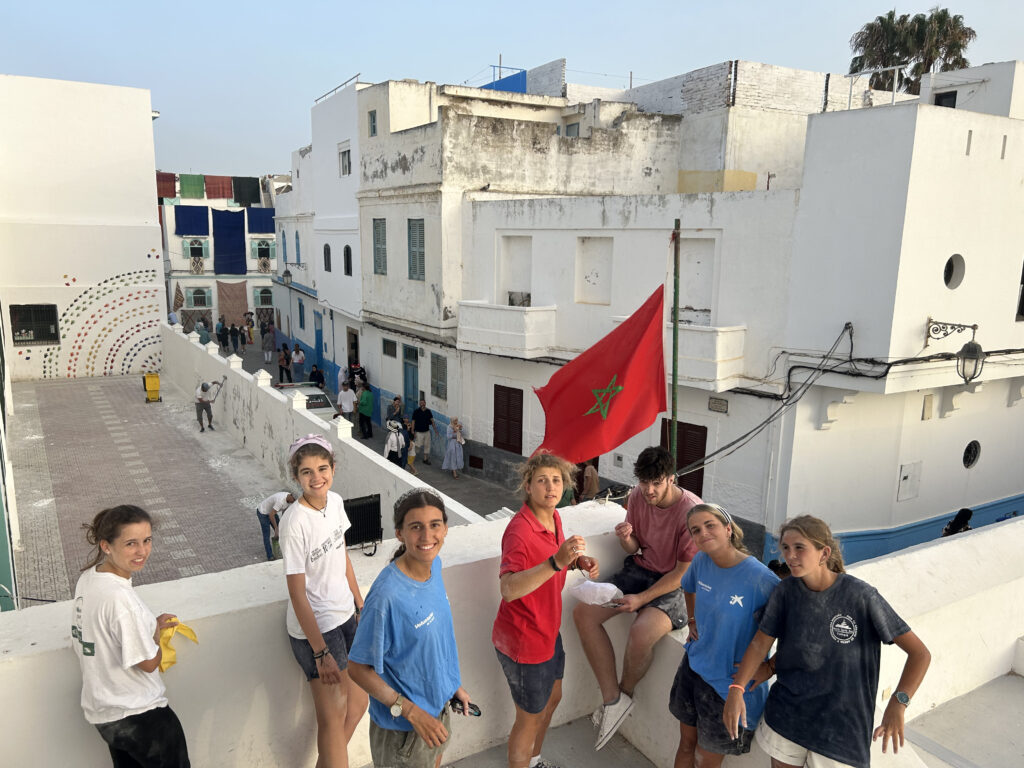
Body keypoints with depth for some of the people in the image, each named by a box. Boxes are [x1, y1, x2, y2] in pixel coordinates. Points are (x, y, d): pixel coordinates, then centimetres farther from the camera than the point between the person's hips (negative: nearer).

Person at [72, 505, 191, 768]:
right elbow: (148, 663, -22)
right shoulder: (120, 598, -31)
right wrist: (158, 631, -4)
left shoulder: (88, 577, -5)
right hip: (139, 715, -8)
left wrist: (151, 625, 3)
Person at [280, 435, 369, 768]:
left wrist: (360, 603, 14)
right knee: (334, 717, 4)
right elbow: (297, 594, -20)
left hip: (345, 616, 7)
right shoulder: (295, 522, -24)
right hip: (314, 628, -7)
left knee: (357, 703, 17)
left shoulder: (335, 501, -3)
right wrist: (321, 652, -18)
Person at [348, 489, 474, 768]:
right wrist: (411, 712, -22)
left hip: (438, 703, 7)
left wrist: (453, 683, 11)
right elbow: (358, 668, -22)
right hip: (402, 727, -7)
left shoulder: (434, 563, -9)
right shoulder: (387, 594, -32)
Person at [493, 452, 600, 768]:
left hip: (547, 631, 9)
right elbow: (508, 589, -45)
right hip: (524, 641, -9)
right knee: (530, 717, 10)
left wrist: (578, 560, -4)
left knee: (552, 698, 28)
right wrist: (556, 562, -56)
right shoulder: (520, 531, -31)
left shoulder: (553, 516, -2)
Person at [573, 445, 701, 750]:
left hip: (675, 584, -6)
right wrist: (626, 538, -18)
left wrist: (641, 599, -20)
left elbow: (684, 572, -18)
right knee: (583, 613, -12)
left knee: (641, 633, -33)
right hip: (640, 568, 7)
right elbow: (634, 548, 8)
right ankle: (613, 699, -2)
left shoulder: (691, 512, -23)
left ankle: (625, 692, 3)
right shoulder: (638, 496, -4)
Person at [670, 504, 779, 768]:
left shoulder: (760, 579, -27)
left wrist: (769, 668, -20)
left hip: (729, 684, -5)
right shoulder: (701, 561, -6)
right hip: (694, 667, 5)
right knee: (686, 745, 22)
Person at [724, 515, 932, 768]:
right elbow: (760, 643, -3)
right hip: (785, 716, 3)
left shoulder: (860, 595, -19)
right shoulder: (785, 592, -8)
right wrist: (736, 689, -18)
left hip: (840, 726, -3)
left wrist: (899, 702, -30)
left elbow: (920, 653, -15)